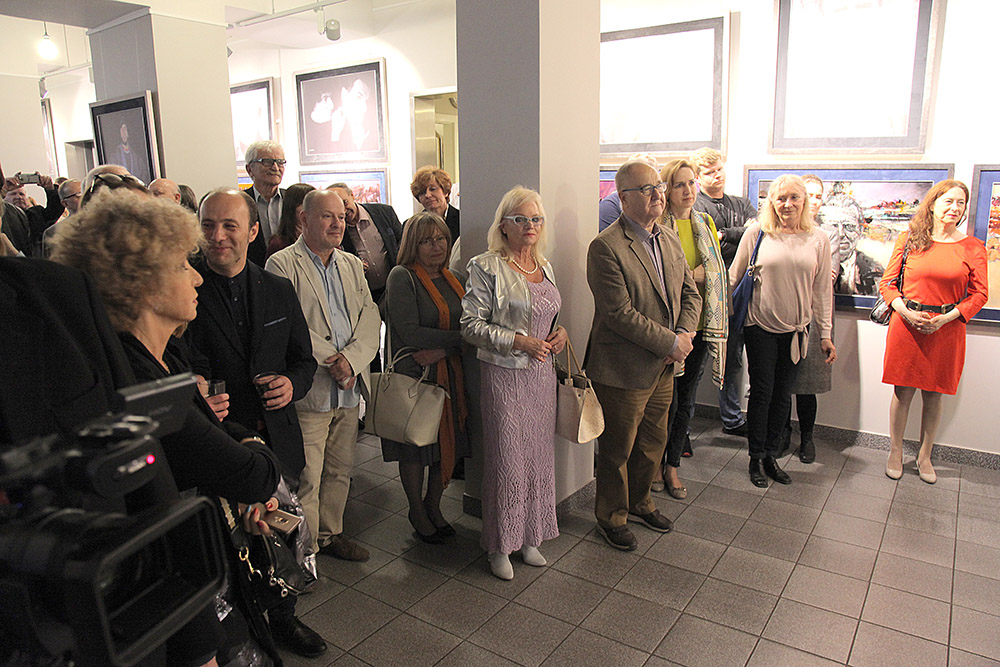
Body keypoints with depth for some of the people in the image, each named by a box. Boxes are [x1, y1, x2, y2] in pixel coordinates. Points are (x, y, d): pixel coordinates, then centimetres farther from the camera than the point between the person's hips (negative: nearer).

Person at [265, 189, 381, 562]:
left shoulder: (352, 265, 15)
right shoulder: (282, 265, -5)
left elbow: (370, 317, 4)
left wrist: (351, 358, -12)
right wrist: (331, 361, -16)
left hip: (349, 389, 6)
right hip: (309, 390, -6)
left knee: (340, 470, 17)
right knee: (307, 478, 2)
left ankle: (330, 533, 35)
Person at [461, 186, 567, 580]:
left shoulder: (544, 267, 11)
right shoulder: (487, 267, -9)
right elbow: (472, 325, -12)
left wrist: (559, 331, 1)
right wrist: (518, 341, -20)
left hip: (541, 373, 6)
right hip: (504, 375, -6)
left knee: (538, 456, 12)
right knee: (507, 460, 2)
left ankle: (529, 537, 29)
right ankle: (500, 545, 21)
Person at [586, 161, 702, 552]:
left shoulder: (670, 239, 8)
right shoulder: (606, 248, -18)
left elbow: (690, 292, 11)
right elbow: (620, 313, -23)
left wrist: (684, 334, -7)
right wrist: (670, 343, -19)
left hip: (663, 368, 8)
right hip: (623, 372, -8)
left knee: (653, 443, 22)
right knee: (617, 450, 9)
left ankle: (639, 502, 44)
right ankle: (612, 517, 30)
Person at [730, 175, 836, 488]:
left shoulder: (818, 240, 2)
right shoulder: (757, 232, -4)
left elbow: (822, 289, 5)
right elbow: (734, 276, 1)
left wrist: (825, 334, 5)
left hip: (796, 329, 2)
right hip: (760, 325, -2)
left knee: (782, 394, 9)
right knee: (761, 391, 4)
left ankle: (771, 454, 23)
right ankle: (756, 457, 17)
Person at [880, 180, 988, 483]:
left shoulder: (973, 247, 4)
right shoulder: (909, 239, 3)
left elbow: (979, 293, 3)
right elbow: (887, 283, 3)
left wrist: (946, 318, -11)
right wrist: (906, 311, -12)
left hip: (947, 330, 1)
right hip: (907, 325, -1)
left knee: (933, 395, 10)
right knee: (902, 392, 5)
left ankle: (925, 457, 25)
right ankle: (895, 452, 21)